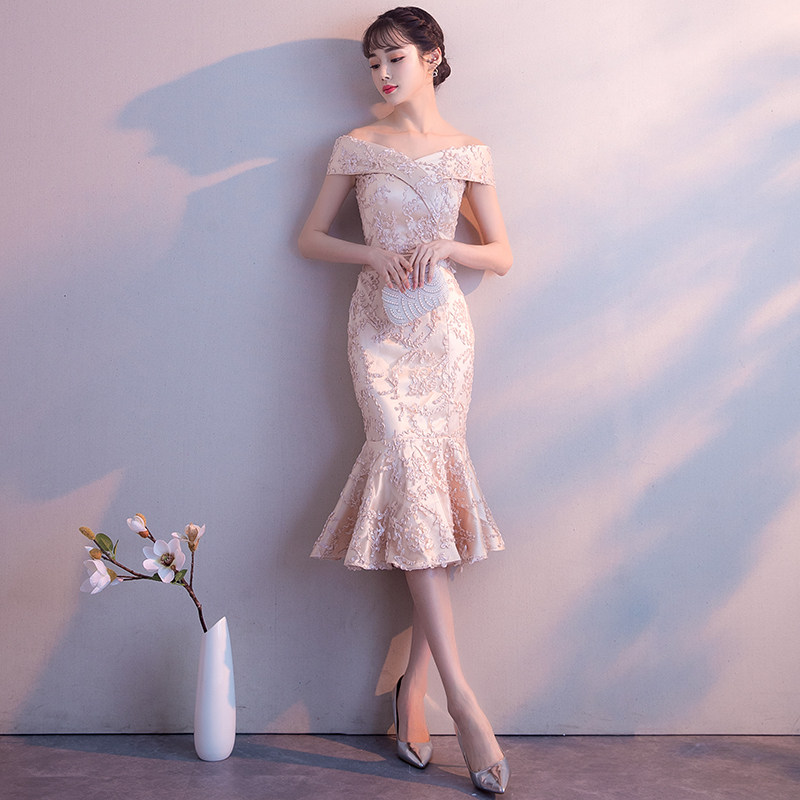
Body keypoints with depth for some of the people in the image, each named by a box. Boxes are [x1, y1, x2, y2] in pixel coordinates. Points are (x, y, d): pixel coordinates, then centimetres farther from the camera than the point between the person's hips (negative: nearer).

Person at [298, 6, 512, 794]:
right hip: (378, 327, -1)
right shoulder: (358, 146, 8)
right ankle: (461, 697, -11)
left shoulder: (466, 153, 8)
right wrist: (373, 255, -7)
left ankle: (413, 687, 8)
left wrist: (445, 248, -8)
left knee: (431, 483, -2)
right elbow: (310, 238, 11)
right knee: (410, 477, -12)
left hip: (443, 327, 1)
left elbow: (502, 255, 10)